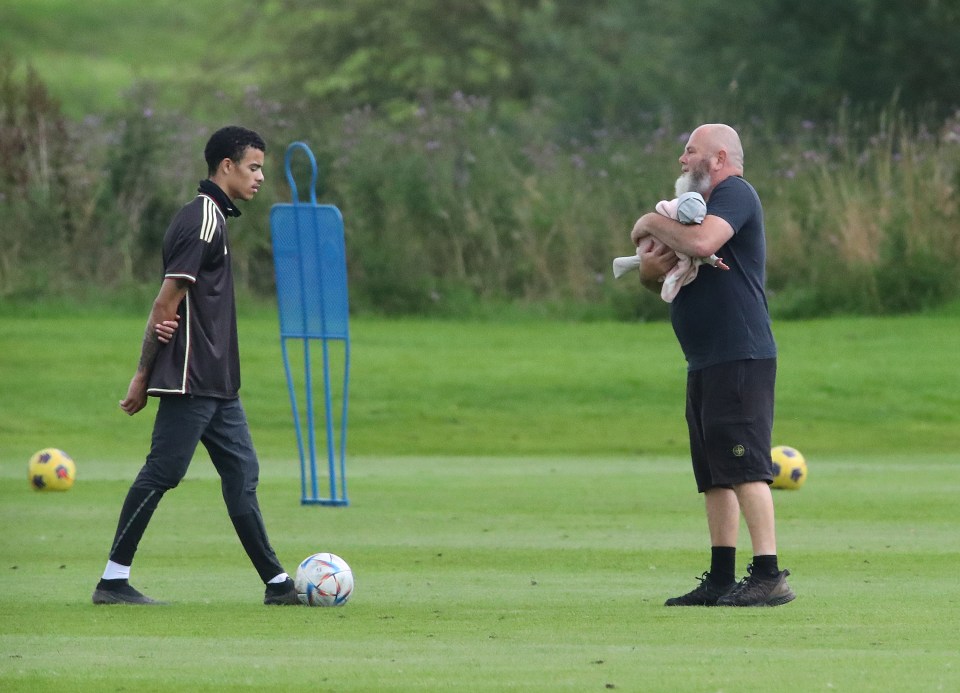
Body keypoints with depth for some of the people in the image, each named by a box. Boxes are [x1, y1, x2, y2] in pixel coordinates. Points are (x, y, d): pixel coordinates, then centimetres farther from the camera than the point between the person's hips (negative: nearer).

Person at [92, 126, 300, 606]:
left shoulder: (212, 217, 18)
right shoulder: (202, 220, -13)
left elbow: (169, 305, 17)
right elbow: (166, 304, -16)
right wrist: (143, 376, -15)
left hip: (217, 382, 10)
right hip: (192, 381, -10)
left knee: (241, 473, 8)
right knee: (161, 473, -7)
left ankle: (276, 583, 9)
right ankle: (113, 580, -3)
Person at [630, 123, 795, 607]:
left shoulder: (734, 194, -7)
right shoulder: (699, 204, 24)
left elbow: (702, 242, -27)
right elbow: (656, 277, 23)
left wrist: (653, 223, -9)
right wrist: (649, 269, -2)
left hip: (740, 359, -11)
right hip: (705, 363, 11)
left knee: (744, 467, -15)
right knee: (714, 475, 10)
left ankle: (769, 575, -19)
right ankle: (721, 580, 12)